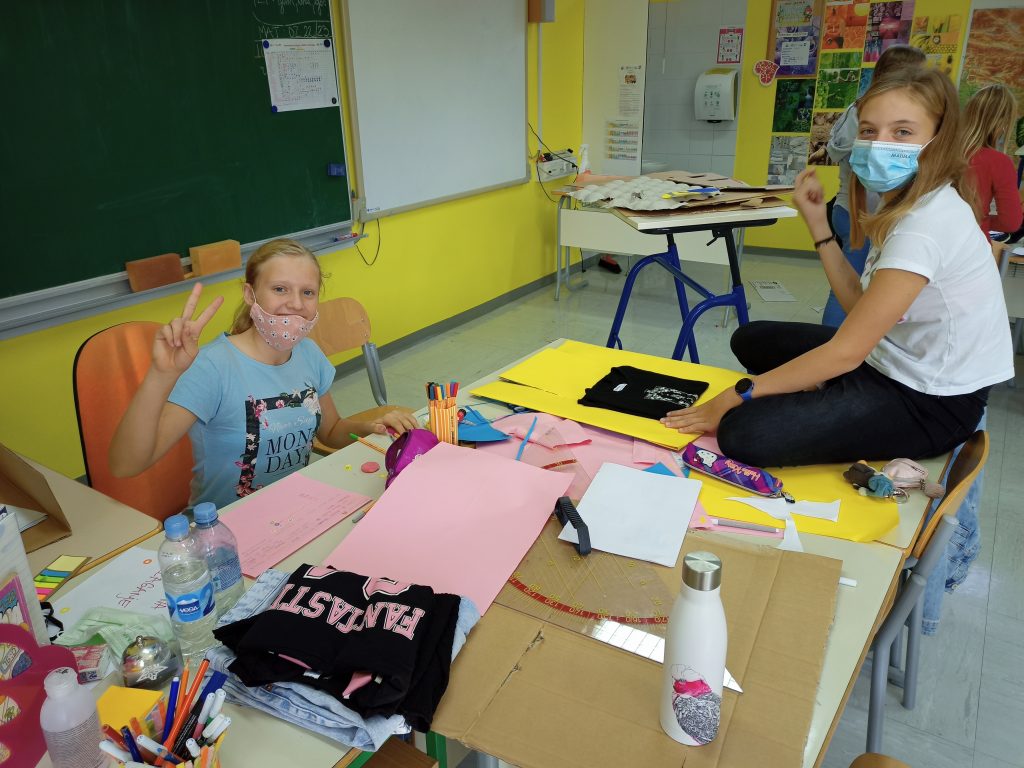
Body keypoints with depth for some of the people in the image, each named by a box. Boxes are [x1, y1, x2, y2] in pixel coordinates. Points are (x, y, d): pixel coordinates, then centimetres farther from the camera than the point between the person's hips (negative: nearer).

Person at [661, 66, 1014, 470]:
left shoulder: (927, 223, -27)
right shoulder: (906, 205, 2)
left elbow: (846, 352, -28)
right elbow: (860, 306, 3)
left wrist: (738, 395, -23)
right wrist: (818, 225, -2)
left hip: (930, 404, -9)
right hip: (892, 361, 9)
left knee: (744, 434, -26)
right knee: (751, 340, 16)